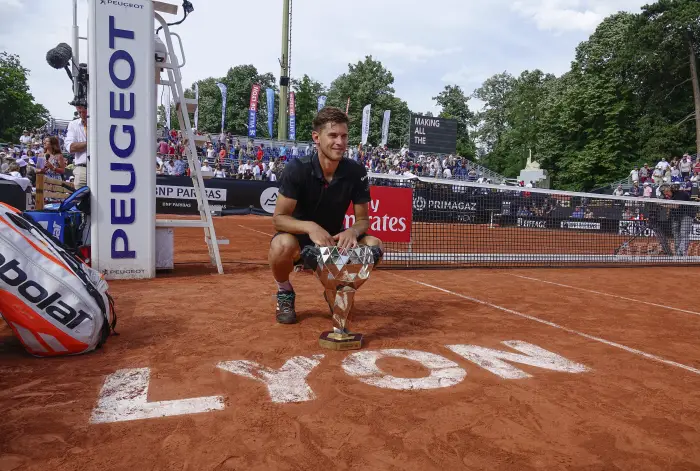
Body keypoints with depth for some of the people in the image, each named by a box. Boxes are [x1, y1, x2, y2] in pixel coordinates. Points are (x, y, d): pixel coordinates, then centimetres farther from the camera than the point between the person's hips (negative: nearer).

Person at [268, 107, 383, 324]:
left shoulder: (356, 172, -12)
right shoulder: (297, 169, -19)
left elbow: (363, 219, -5)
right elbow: (279, 218, -20)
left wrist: (352, 231, -30)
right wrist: (310, 227, -39)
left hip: (334, 240, 3)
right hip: (299, 238, -3)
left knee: (374, 245, -23)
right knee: (282, 245, -38)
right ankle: (284, 293, -2)